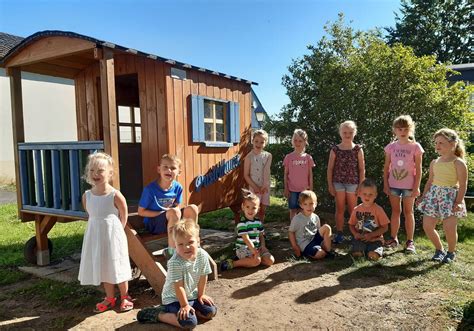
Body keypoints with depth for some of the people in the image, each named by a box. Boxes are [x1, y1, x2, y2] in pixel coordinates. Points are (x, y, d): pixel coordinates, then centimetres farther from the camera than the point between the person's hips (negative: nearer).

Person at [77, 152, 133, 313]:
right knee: (102, 268, 15)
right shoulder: (86, 196, -4)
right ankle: (110, 298, 33)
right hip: (95, 236, 5)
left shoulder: (115, 195, -18)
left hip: (113, 236, -5)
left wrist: (114, 230, 3)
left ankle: (125, 297, 27)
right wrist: (100, 228, 7)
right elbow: (91, 215, 11)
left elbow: (124, 216, -5)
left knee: (117, 268, 7)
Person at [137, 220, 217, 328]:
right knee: (189, 322, -22)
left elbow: (203, 277, -2)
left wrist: (201, 295, 6)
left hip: (192, 294, 7)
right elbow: (178, 287, -23)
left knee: (211, 311, -1)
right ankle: (158, 314, -4)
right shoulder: (175, 263, -30)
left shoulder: (203, 255, -16)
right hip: (174, 298, -6)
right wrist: (184, 305, -16)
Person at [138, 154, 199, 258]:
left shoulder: (177, 187, -5)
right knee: (174, 212, -34)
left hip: (170, 220, 5)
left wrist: (176, 213, -17)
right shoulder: (150, 189, -19)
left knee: (192, 208, -16)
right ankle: (171, 250, -24)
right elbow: (141, 211, -11)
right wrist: (163, 213, -20)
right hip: (153, 224, -5)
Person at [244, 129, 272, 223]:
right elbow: (246, 175, -6)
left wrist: (265, 185, -21)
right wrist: (255, 187, -13)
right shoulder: (249, 157, -6)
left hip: (265, 187, 3)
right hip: (254, 187, -3)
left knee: (262, 210, 11)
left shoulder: (268, 156, 0)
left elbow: (266, 171, -11)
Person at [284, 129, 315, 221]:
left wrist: (311, 189, 2)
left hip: (304, 189, 1)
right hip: (292, 189, 0)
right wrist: (286, 189, -1)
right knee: (293, 210, 6)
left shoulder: (308, 157, 1)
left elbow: (310, 175, 4)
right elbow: (286, 174, 2)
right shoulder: (289, 157, -1)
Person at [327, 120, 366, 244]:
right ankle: (339, 234, 12)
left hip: (353, 183, 0)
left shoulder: (358, 149, 1)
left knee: (352, 209, 8)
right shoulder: (335, 150, 1)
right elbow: (330, 168, 2)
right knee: (340, 209, 5)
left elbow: (362, 169, 1)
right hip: (338, 182, 1)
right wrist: (330, 185, -2)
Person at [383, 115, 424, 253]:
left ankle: (410, 241, 13)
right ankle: (393, 239, 20)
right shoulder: (391, 147, 2)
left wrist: (416, 187, -8)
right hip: (393, 185, 2)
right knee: (395, 211, 11)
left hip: (409, 185, -2)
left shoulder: (415, 147, -4)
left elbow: (418, 169, -4)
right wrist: (385, 184, 1)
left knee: (408, 212, 5)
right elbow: (386, 167, 5)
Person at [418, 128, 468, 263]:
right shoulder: (434, 162, 10)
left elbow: (463, 185, -9)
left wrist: (458, 202, -16)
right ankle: (439, 249, 25)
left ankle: (451, 252, 19)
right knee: (427, 226, 2)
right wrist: (423, 197, 12)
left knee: (449, 228, -9)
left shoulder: (458, 163, -7)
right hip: (433, 195, 6)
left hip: (450, 196, -5)